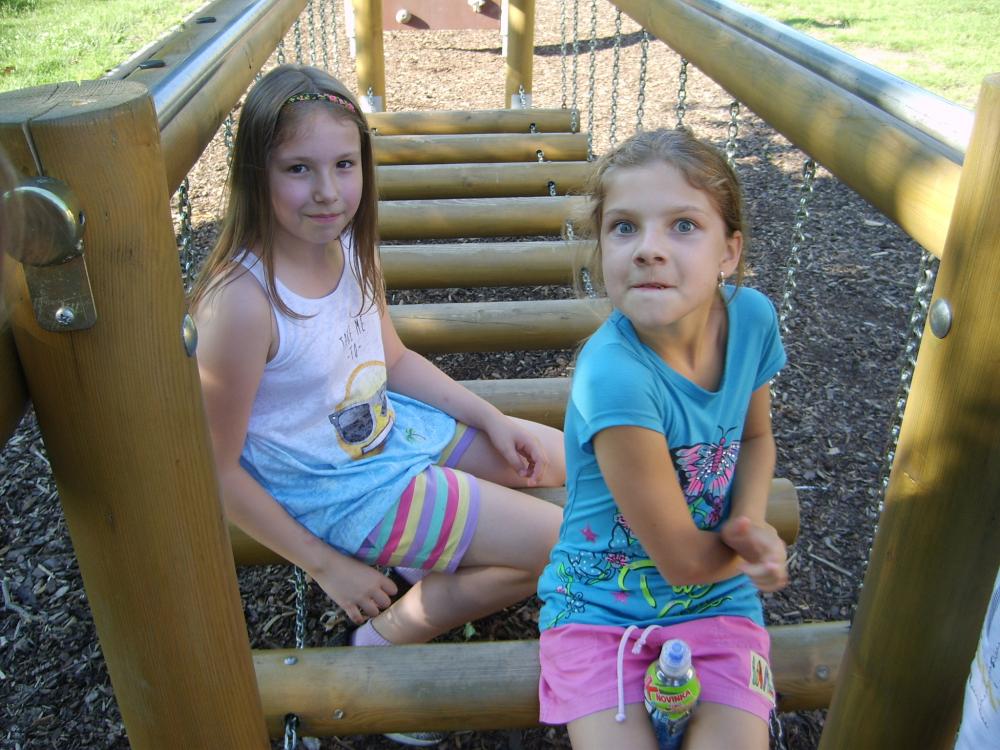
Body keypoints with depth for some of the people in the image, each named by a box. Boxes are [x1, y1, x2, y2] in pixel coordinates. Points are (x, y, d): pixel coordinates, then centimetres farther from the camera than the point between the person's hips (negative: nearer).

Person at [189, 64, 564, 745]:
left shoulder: (351, 247, -7)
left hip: (392, 426, 8)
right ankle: (387, 638, 7)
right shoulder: (242, 301, -30)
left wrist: (493, 419, 2)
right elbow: (216, 470, -21)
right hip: (335, 492, -8)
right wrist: (326, 566, -14)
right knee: (561, 543, -6)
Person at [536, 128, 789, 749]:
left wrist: (751, 522, -10)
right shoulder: (614, 375, -30)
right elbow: (683, 561, -20)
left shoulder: (752, 316, -13)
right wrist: (753, 546, -2)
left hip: (716, 604, 4)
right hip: (600, 608, -4)